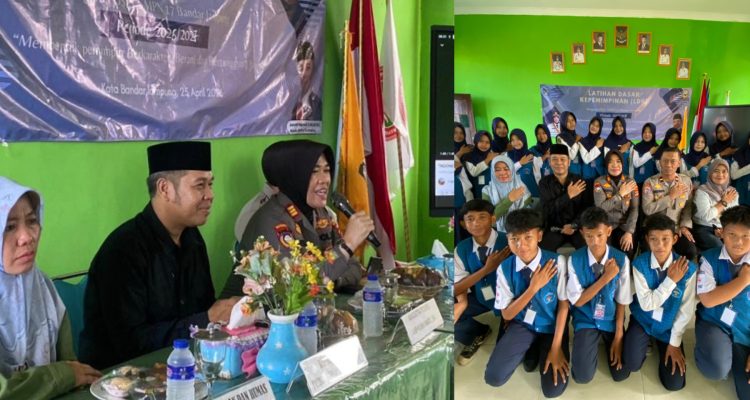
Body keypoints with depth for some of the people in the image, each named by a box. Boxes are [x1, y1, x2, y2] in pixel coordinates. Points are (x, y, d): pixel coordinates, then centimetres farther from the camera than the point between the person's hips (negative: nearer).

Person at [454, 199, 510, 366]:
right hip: (479, 298, 3)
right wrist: (486, 269, -25)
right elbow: (455, 289, -13)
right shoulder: (462, 249, -9)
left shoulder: (508, 242, -20)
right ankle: (479, 333, 14)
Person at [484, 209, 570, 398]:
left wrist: (556, 347, -14)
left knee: (553, 389, -16)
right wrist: (533, 287, -22)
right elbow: (506, 314, -9)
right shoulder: (505, 268, -13)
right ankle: (531, 348, 12)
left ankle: (541, 349, 14)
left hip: (552, 326, -1)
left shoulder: (556, 261, -19)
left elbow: (564, 305, -11)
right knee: (494, 377, -16)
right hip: (522, 324, 2)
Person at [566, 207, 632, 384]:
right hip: (586, 320, -1)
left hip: (612, 320, 1)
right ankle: (593, 341, 17)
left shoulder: (621, 260, -14)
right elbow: (578, 301, -13)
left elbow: (622, 301, -7)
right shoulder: (575, 260, -15)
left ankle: (607, 340, 22)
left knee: (620, 374, -7)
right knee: (582, 376, -14)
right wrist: (605, 278, -23)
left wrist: (618, 337, -9)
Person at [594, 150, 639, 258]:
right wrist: (621, 194, -11)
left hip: (625, 225, 1)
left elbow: (634, 209, -2)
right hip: (606, 225, -1)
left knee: (627, 252, -20)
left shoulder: (631, 182, 4)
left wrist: (629, 232, -14)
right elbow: (601, 207, -13)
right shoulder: (599, 182, -1)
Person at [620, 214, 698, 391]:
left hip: (669, 325, 1)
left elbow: (686, 310, -11)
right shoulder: (639, 264, -18)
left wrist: (675, 342, -9)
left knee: (674, 383, -6)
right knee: (631, 365, -21)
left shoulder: (688, 268, -18)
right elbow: (646, 304, -21)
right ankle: (645, 343, 13)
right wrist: (671, 280, -26)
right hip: (643, 320, 0)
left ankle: (663, 345, 23)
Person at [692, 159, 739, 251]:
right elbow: (706, 216, -18)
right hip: (704, 229, -5)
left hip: (726, 230, 5)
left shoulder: (732, 192, 11)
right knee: (719, 248, -31)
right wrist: (724, 202, -7)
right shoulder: (702, 191, -7)